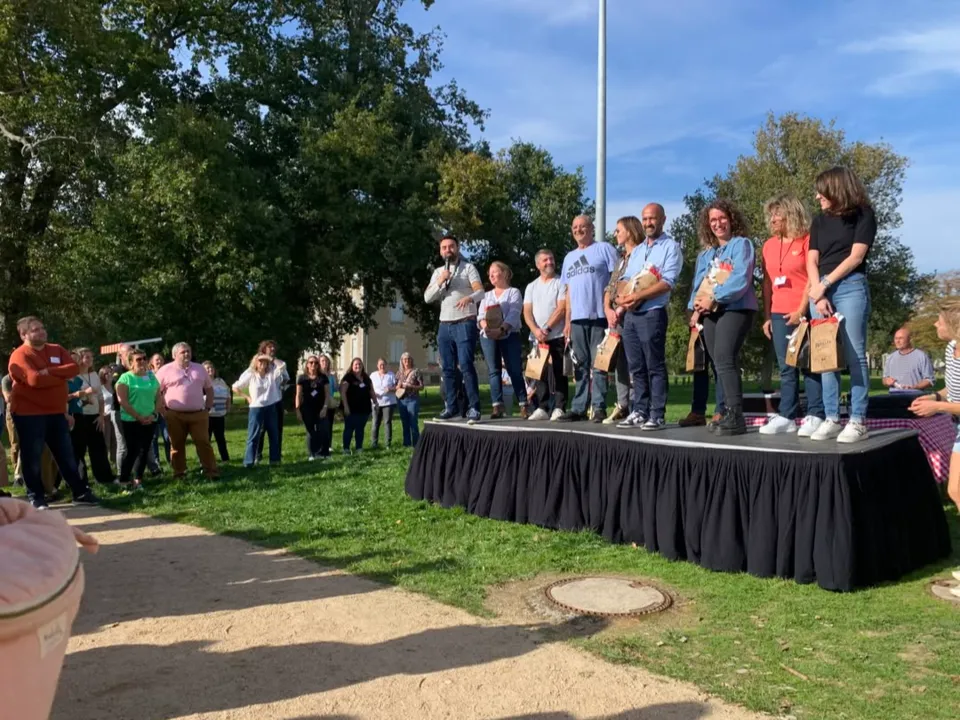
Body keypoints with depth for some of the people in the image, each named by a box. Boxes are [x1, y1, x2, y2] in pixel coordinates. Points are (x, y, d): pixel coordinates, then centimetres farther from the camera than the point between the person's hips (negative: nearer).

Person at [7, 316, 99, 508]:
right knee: (32, 458, 2)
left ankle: (80, 493, 16)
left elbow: (73, 369, -5)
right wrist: (61, 376, -13)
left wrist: (49, 372, -19)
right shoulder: (20, 355, -11)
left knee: (67, 455, 10)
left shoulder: (57, 350, 10)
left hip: (56, 412, 6)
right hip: (29, 414, -6)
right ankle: (35, 497, 13)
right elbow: (35, 379, -26)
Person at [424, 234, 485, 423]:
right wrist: (440, 282, -9)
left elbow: (480, 292, -11)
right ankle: (450, 408, 10)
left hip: (465, 324, -5)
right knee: (448, 369, 5)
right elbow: (427, 298, 7)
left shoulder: (468, 268, 1)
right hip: (444, 326, 5)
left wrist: (469, 297, -33)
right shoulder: (437, 272, 16)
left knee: (466, 366, -13)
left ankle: (474, 408, -13)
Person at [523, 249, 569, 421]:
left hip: (557, 336, -4)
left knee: (558, 373, -4)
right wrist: (536, 330, -11)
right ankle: (542, 408, 11)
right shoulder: (531, 287, 15)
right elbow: (527, 312, 7)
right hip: (537, 338, 5)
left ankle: (558, 408, -2)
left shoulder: (561, 283, 1)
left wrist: (547, 329, -14)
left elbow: (562, 309, -9)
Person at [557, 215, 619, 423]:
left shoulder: (604, 249, 3)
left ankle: (599, 407, -1)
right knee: (580, 366, 8)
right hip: (577, 318, 6)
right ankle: (578, 407, 11)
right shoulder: (569, 257, 21)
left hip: (599, 316, -5)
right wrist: (567, 321, 14)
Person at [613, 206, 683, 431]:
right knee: (637, 368, 9)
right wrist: (620, 297, -3)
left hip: (652, 313, -7)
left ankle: (657, 415, -1)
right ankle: (639, 412, 15)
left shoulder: (670, 247, -1)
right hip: (630, 315, 7)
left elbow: (667, 283, -13)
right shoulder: (636, 250, 21)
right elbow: (625, 280, 19)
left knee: (655, 367, -4)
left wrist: (637, 296, -18)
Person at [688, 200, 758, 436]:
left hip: (735, 308, -7)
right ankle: (728, 414, 8)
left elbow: (740, 279, -13)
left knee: (724, 359, -19)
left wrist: (714, 299, -16)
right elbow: (699, 283, 18)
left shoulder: (741, 244, 0)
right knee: (720, 363, 4)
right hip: (710, 312, 7)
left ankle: (735, 417, -19)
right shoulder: (706, 253, 22)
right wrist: (697, 306, 1)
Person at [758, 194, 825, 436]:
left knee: (809, 364, -3)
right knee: (786, 367, 7)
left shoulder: (807, 241, -3)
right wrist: (767, 316, 10)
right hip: (779, 314, 6)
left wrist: (802, 310, -13)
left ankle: (815, 416, 2)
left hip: (804, 312, -6)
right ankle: (786, 416, 10)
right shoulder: (769, 245, 14)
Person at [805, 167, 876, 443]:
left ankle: (857, 421, -6)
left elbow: (856, 256, -5)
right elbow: (811, 261, 9)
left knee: (854, 355, -6)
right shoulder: (819, 221, 19)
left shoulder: (862, 214, 5)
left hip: (850, 288, -5)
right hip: (820, 291, 5)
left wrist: (825, 284, -7)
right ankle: (832, 419, 3)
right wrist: (818, 293, -5)